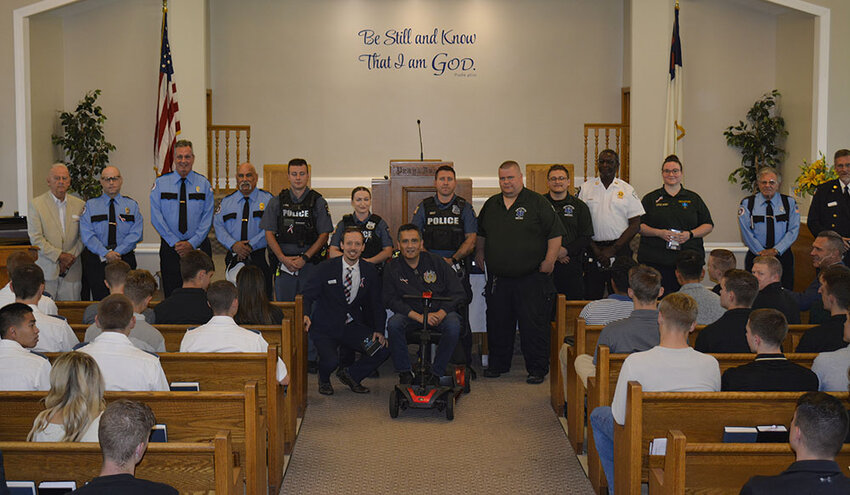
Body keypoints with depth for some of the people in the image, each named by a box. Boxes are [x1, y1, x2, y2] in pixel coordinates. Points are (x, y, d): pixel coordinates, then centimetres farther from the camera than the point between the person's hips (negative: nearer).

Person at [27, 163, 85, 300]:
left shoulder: (79, 205, 10)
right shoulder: (36, 204, 1)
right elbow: (36, 239, -6)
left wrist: (71, 256, -7)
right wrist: (59, 255, -12)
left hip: (71, 271, 2)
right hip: (45, 271, -2)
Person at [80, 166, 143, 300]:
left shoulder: (132, 205, 9)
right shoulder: (91, 205, 8)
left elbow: (136, 234, -2)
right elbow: (87, 235, -3)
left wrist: (117, 252, -15)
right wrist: (106, 253, -17)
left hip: (124, 258, 0)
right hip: (96, 261, 0)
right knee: (100, 300, -4)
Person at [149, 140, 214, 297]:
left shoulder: (204, 184, 5)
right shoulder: (160, 183, 4)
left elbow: (207, 218, 0)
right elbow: (156, 217, -2)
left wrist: (192, 243, -11)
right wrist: (175, 243, -10)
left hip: (198, 247, 0)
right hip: (170, 247, 0)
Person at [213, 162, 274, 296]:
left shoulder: (267, 199, 4)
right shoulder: (226, 202, 14)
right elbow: (218, 226, 5)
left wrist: (250, 246, -16)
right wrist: (234, 245, -13)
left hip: (260, 257, -2)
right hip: (234, 258, 2)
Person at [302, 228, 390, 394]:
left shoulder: (370, 271, 3)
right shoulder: (326, 268, -6)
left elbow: (376, 304, 8)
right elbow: (308, 295, -6)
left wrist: (378, 331, -7)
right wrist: (306, 315, -27)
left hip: (352, 327, 3)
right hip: (325, 327, -3)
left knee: (383, 350, -16)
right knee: (330, 361, -29)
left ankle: (350, 374, 12)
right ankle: (324, 380, 12)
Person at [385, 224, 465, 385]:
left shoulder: (436, 262, 0)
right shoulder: (392, 268, 1)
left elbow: (457, 292, -1)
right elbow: (390, 300, -8)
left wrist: (440, 313, -19)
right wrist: (418, 316, -21)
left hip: (440, 313, 0)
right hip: (410, 314, 0)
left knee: (453, 325, -32)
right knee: (394, 324, -31)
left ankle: (436, 373, -14)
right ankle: (404, 372, -13)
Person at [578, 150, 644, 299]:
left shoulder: (627, 190, 6)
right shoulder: (586, 188, 7)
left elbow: (635, 225, 2)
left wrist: (613, 249, -8)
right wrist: (595, 250, -7)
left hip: (620, 249, 0)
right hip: (593, 249, 1)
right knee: (591, 297, -2)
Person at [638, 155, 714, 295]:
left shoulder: (693, 199, 15)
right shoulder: (651, 199, 12)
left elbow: (708, 225, 13)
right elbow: (638, 225, 6)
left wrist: (690, 234, -6)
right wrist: (659, 233, -10)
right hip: (655, 261, -1)